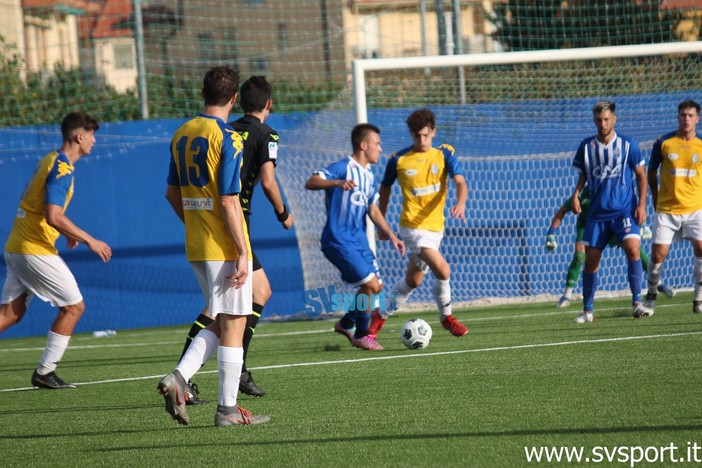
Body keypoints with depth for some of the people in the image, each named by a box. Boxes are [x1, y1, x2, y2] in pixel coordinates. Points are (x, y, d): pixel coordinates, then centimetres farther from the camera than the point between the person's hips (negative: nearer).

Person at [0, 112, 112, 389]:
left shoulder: (49, 161, 16)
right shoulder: (62, 168, -14)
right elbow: (54, 217, -23)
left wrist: (71, 233, 25)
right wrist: (90, 241, -16)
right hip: (35, 249, -9)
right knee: (74, 306, 1)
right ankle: (44, 373, 2)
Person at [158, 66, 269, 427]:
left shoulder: (181, 135, 9)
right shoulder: (227, 139, -14)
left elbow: (172, 194, 15)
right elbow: (229, 202, -18)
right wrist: (242, 253, -16)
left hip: (195, 247, 8)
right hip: (225, 248, -8)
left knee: (221, 323, 16)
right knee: (234, 324, 1)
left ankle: (178, 378, -2)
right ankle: (228, 410, 3)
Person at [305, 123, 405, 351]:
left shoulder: (368, 176, 14)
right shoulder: (343, 168, -13)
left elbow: (373, 210, 20)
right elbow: (310, 183, -26)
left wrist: (391, 236, 11)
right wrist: (337, 183, -43)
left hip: (359, 240, 9)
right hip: (339, 240, -9)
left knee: (376, 286, 10)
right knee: (371, 284, -13)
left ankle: (346, 324, 29)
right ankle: (361, 335, 4)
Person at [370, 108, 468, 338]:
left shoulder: (445, 154, -2)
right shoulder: (399, 160, -6)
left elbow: (460, 182, -13)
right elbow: (385, 188, 9)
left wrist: (460, 203, -34)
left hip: (435, 226, 4)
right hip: (413, 226, -4)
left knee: (413, 280, 15)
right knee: (443, 270, -19)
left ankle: (380, 316, 33)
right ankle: (446, 317, 1)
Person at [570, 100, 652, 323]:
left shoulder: (628, 145, -2)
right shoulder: (586, 146, 4)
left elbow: (641, 175, 4)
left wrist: (641, 204, -6)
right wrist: (576, 194, -2)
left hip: (624, 211, -2)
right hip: (597, 213, 2)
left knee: (633, 248, -22)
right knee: (591, 260, 2)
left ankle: (637, 303, -17)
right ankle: (587, 311, 14)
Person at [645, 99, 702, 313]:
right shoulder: (664, 143, -1)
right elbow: (651, 173, 11)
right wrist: (656, 199, 7)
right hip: (666, 210, 0)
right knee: (658, 254, -3)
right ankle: (651, 293, 22)